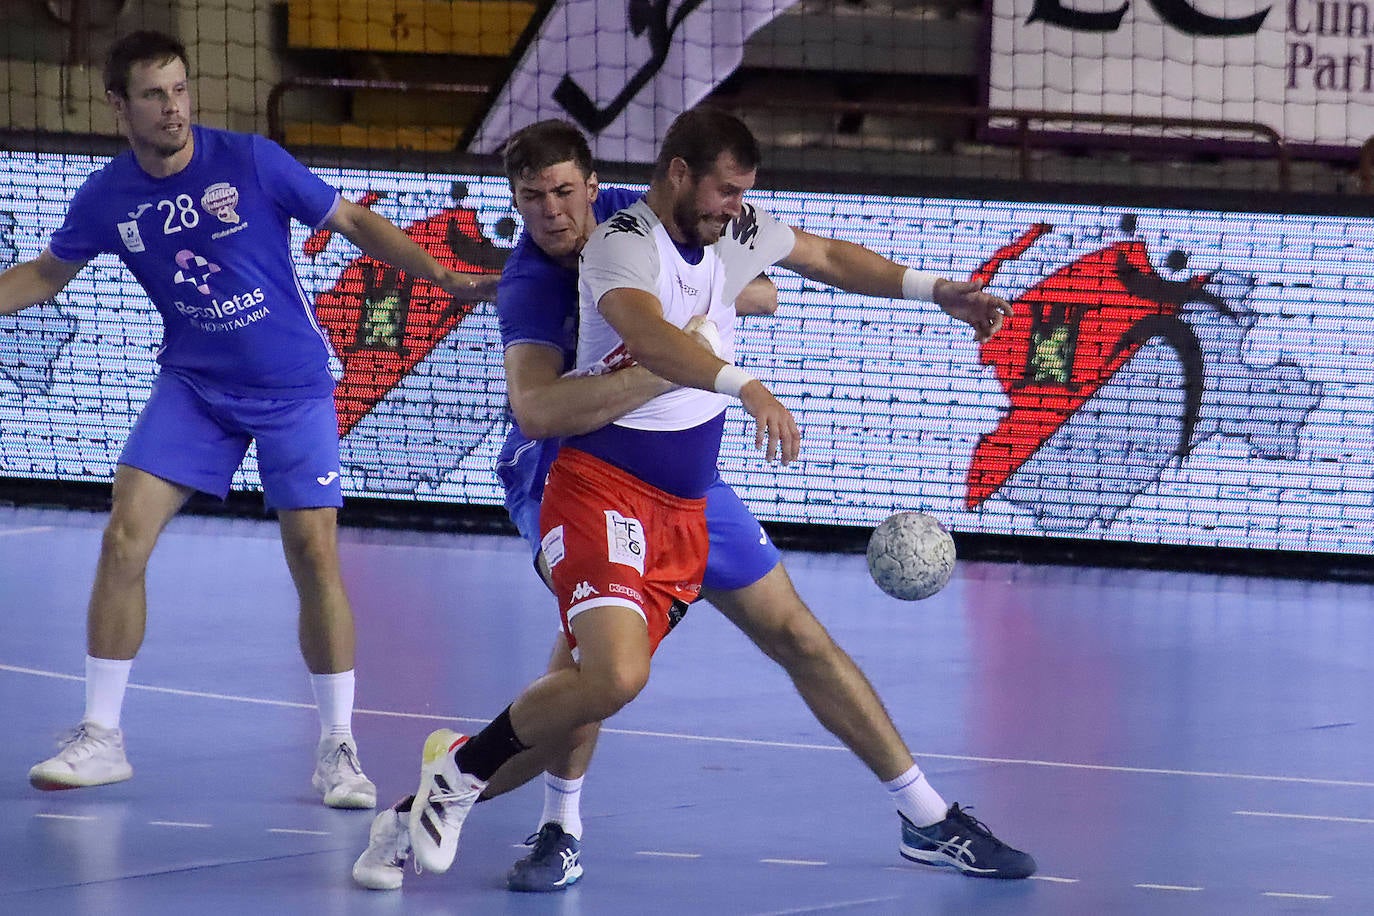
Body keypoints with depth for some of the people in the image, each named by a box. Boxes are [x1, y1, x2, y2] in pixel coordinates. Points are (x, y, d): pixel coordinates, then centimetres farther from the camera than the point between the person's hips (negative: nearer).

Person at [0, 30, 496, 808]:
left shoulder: (252, 162, -14)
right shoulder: (108, 197, -5)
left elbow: (353, 222, -5)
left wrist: (444, 276, -13)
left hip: (294, 388, -2)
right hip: (193, 388, 2)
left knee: (316, 557, -8)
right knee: (124, 541, -10)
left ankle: (339, 749, 6)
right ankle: (101, 739, 1)